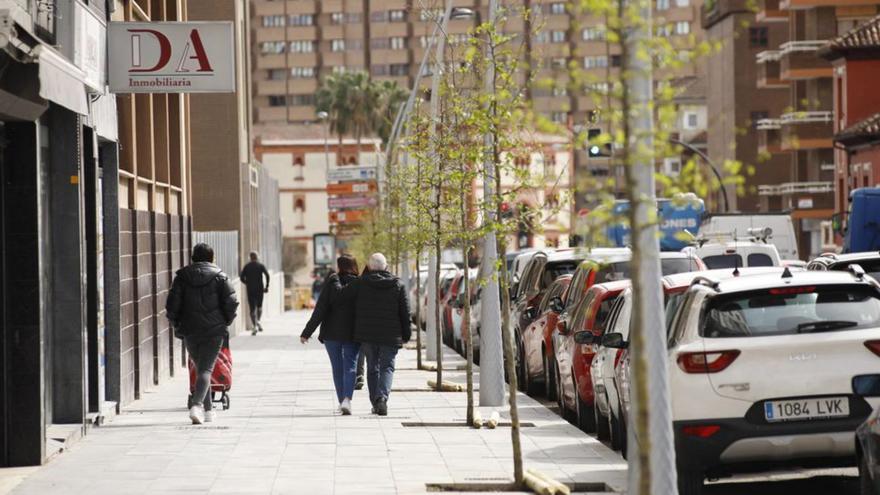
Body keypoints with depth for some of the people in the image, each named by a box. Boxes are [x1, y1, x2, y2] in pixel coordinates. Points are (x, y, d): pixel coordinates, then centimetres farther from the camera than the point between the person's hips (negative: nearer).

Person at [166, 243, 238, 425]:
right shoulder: (219, 276, -1)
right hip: (214, 330, -2)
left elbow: (172, 304, -1)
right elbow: (231, 302, -7)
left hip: (189, 331, 2)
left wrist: (176, 324, 12)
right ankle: (197, 404, -27)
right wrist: (226, 321, 9)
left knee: (200, 367, 16)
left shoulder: (182, 276, 3)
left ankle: (208, 410, 18)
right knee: (206, 368, -5)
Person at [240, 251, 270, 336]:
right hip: (259, 289, 0)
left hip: (250, 290, 0)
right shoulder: (261, 265, 1)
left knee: (252, 308, 2)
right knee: (259, 306, 17)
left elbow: (242, 277, 0)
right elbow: (267, 275, -11)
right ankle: (258, 321, -6)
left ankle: (254, 325, -11)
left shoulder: (246, 266, 5)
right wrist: (266, 286, -5)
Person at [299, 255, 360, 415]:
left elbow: (320, 309, -9)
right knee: (350, 366, 1)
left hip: (332, 333, 0)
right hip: (352, 333, 0)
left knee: (337, 367, 13)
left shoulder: (332, 282, -7)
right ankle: (347, 399, -18)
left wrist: (307, 332, -6)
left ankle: (342, 401, 18)